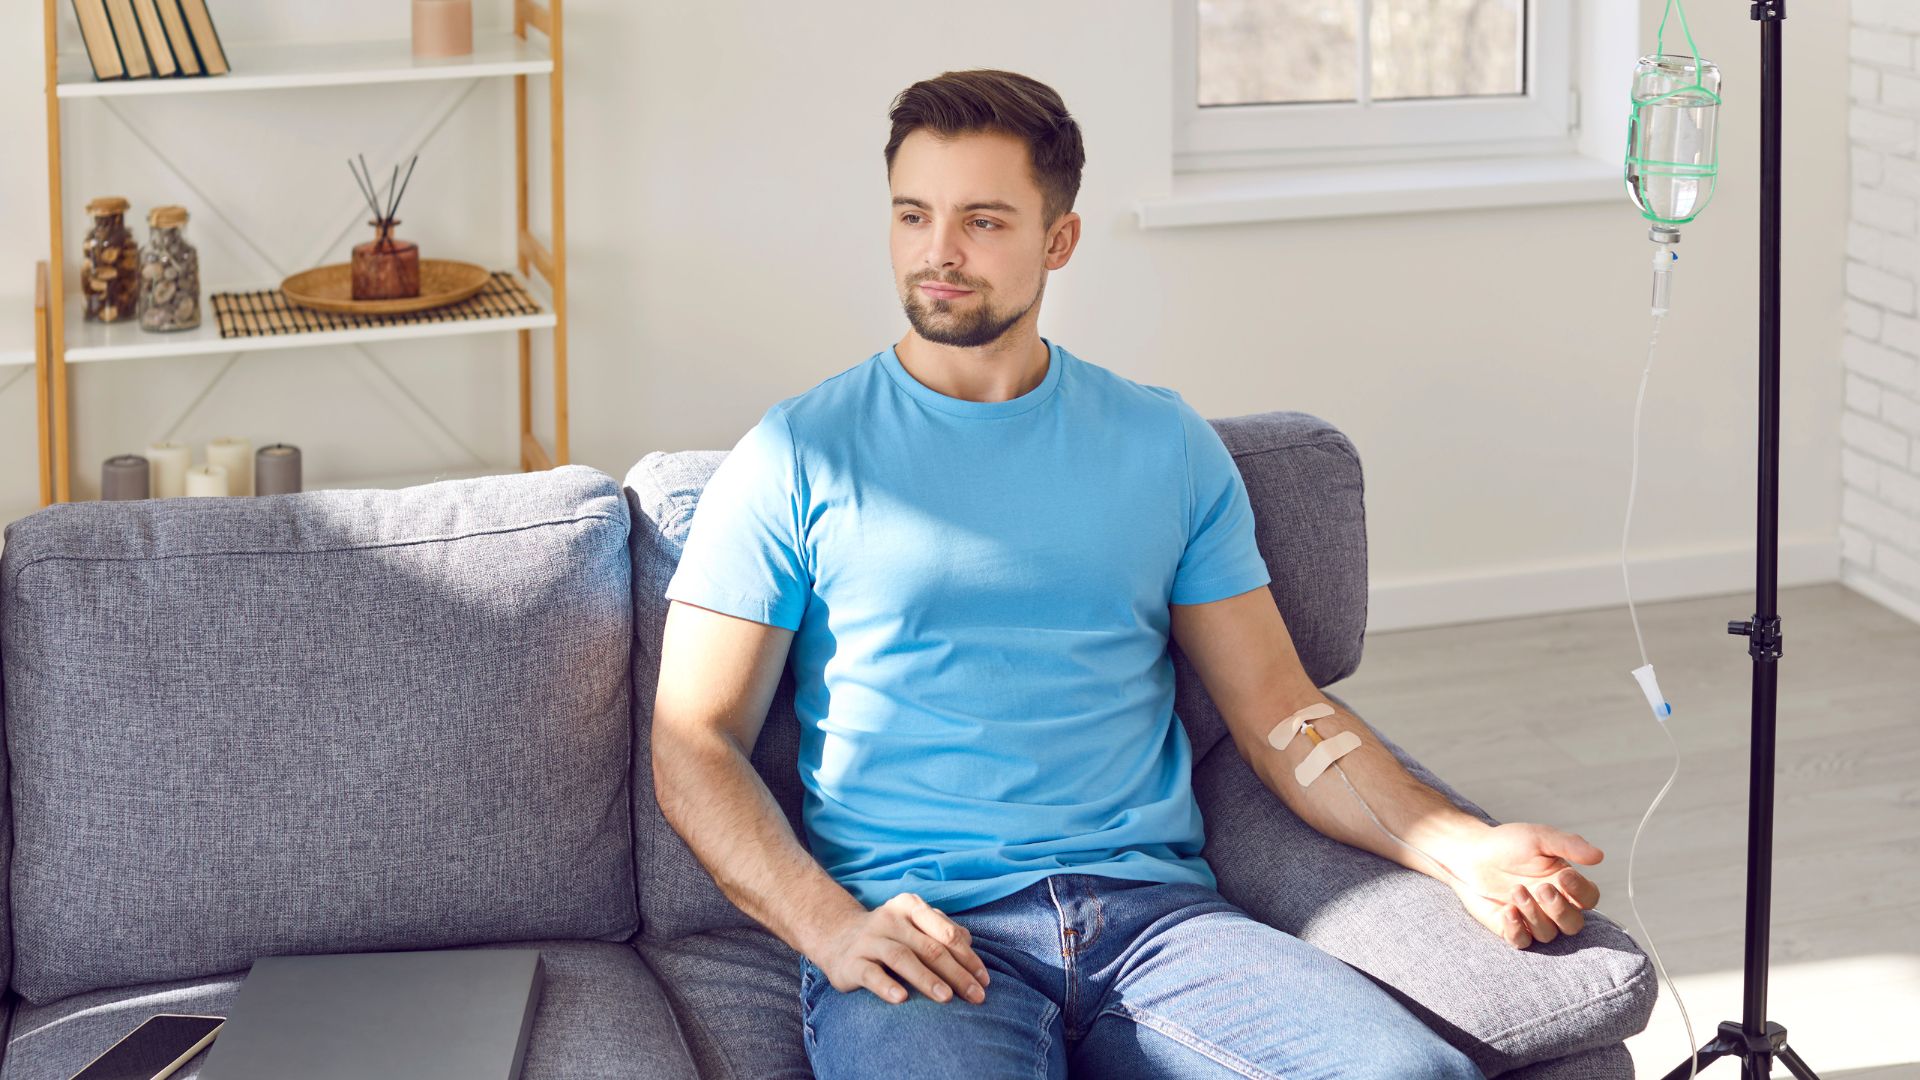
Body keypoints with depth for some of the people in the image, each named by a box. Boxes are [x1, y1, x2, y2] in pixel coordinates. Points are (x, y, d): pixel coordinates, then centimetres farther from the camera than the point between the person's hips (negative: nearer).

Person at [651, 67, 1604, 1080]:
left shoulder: (1164, 445, 16)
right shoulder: (799, 456, 7)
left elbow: (1277, 710, 15)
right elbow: (693, 742, 3)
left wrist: (1464, 850, -1)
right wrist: (831, 926, -14)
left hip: (1153, 909, 2)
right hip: (919, 930, -2)